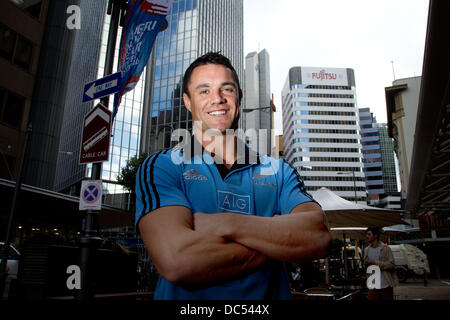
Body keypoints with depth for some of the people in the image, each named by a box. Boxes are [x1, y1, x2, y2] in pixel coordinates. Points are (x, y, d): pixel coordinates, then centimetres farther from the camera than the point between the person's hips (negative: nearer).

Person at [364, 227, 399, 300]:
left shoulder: (385, 248, -5)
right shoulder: (366, 250, 11)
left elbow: (392, 264, -12)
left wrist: (375, 263, -17)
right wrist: (367, 265, -5)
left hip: (386, 286, -3)